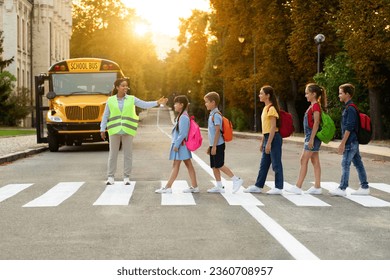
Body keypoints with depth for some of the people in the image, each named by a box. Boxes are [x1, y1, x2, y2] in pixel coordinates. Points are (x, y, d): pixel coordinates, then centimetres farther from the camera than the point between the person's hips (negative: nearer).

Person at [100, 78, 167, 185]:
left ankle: (126, 177, 11)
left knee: (128, 154, 3)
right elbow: (105, 116, 7)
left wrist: (157, 102, -15)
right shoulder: (110, 100, 4)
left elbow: (145, 104, -3)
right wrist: (102, 130, 5)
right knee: (113, 154, 5)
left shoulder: (131, 99, 4)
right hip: (114, 130, 0)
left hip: (128, 131, 0)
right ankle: (110, 177, 12)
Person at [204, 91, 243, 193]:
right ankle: (219, 186, 13)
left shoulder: (216, 115, -15)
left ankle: (236, 180, -2)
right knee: (214, 166, 9)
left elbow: (217, 131, -20)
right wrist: (210, 146, 23)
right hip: (214, 145, 10)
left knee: (219, 165, -7)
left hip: (218, 145, -10)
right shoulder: (212, 114, 15)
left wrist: (214, 146, -21)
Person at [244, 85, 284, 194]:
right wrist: (262, 141, 20)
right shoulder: (265, 108, 15)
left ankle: (278, 188, 3)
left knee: (276, 164, -3)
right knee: (263, 164, 13)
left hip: (273, 138, -10)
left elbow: (273, 127, -19)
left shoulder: (271, 108, -14)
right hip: (267, 138, 10)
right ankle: (258, 186, 20)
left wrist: (269, 143, -20)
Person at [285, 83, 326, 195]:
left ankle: (298, 187, -9)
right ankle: (317, 187, 11)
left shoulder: (316, 106, -14)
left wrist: (311, 139, -22)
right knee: (315, 161, 9)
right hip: (309, 136, 10)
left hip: (312, 136, -10)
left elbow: (316, 123, -19)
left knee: (304, 160, -9)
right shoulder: (312, 106, 15)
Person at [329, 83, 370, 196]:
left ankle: (342, 189, -3)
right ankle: (364, 187, 14)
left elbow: (349, 128, -20)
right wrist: (344, 142, 22)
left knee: (345, 164, -6)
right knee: (358, 164, 10)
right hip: (354, 141, 10)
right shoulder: (349, 107, 16)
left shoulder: (350, 108, -15)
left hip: (350, 142, -10)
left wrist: (343, 143, -19)